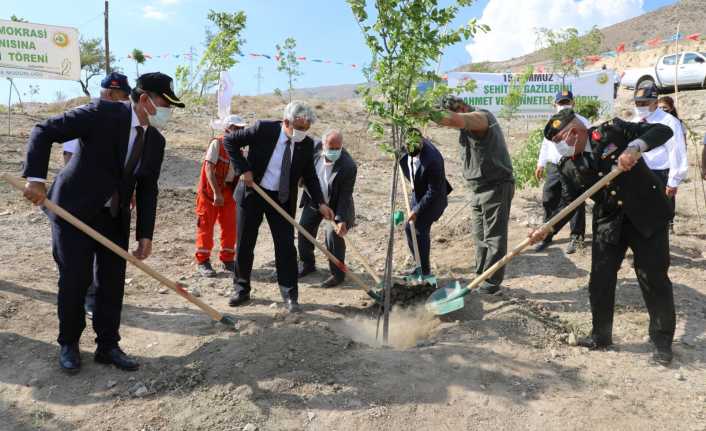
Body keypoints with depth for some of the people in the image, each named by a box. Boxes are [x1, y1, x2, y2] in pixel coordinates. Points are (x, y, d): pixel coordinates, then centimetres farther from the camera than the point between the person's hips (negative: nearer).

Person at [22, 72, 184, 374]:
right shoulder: (103, 113, -15)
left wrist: (145, 234, -1)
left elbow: (147, 190, 4)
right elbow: (44, 132, -13)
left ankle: (107, 346, 21)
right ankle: (68, 343, 22)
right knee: (76, 278, -1)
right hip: (74, 209, -5)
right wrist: (36, 178, -23)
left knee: (113, 281, 6)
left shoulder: (156, 141, 2)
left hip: (114, 216, 5)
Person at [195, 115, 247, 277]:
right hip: (209, 190, -6)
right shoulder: (217, 144, -14)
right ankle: (203, 261, 12)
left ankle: (228, 259, 20)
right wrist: (216, 193, -27)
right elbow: (209, 169, -21)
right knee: (206, 226, 1)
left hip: (228, 191, 6)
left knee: (230, 226, 6)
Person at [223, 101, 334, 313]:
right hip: (252, 194, -1)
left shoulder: (307, 144, -5)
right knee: (244, 245, 8)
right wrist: (243, 169, -16)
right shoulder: (263, 129, -14)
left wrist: (320, 203, -9)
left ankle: (290, 297, 8)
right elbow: (229, 140, -7)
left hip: (283, 200, 2)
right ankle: (241, 290, 25)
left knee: (286, 246, -2)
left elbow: (310, 176, 3)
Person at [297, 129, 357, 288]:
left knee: (333, 235, -14)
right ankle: (307, 264, 33)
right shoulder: (316, 147, -17)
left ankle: (337, 274, 6)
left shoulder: (348, 166, -31)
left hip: (335, 205, -6)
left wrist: (341, 219, -29)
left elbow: (345, 195, -26)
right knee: (304, 230, 12)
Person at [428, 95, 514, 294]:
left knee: (494, 237, -1)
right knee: (480, 237, 13)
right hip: (478, 189, 9)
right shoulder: (468, 126, 14)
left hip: (496, 187, -9)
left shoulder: (480, 117, -16)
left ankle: (491, 283, 7)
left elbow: (455, 120, -37)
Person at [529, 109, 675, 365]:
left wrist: (635, 147, -31)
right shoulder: (568, 168, -3)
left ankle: (663, 341, 21)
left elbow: (663, 131, -12)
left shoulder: (612, 131, -11)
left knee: (654, 279, 3)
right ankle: (601, 336, 23)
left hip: (647, 216, -3)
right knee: (600, 281, 4)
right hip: (608, 224, 4)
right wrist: (546, 229, -14)